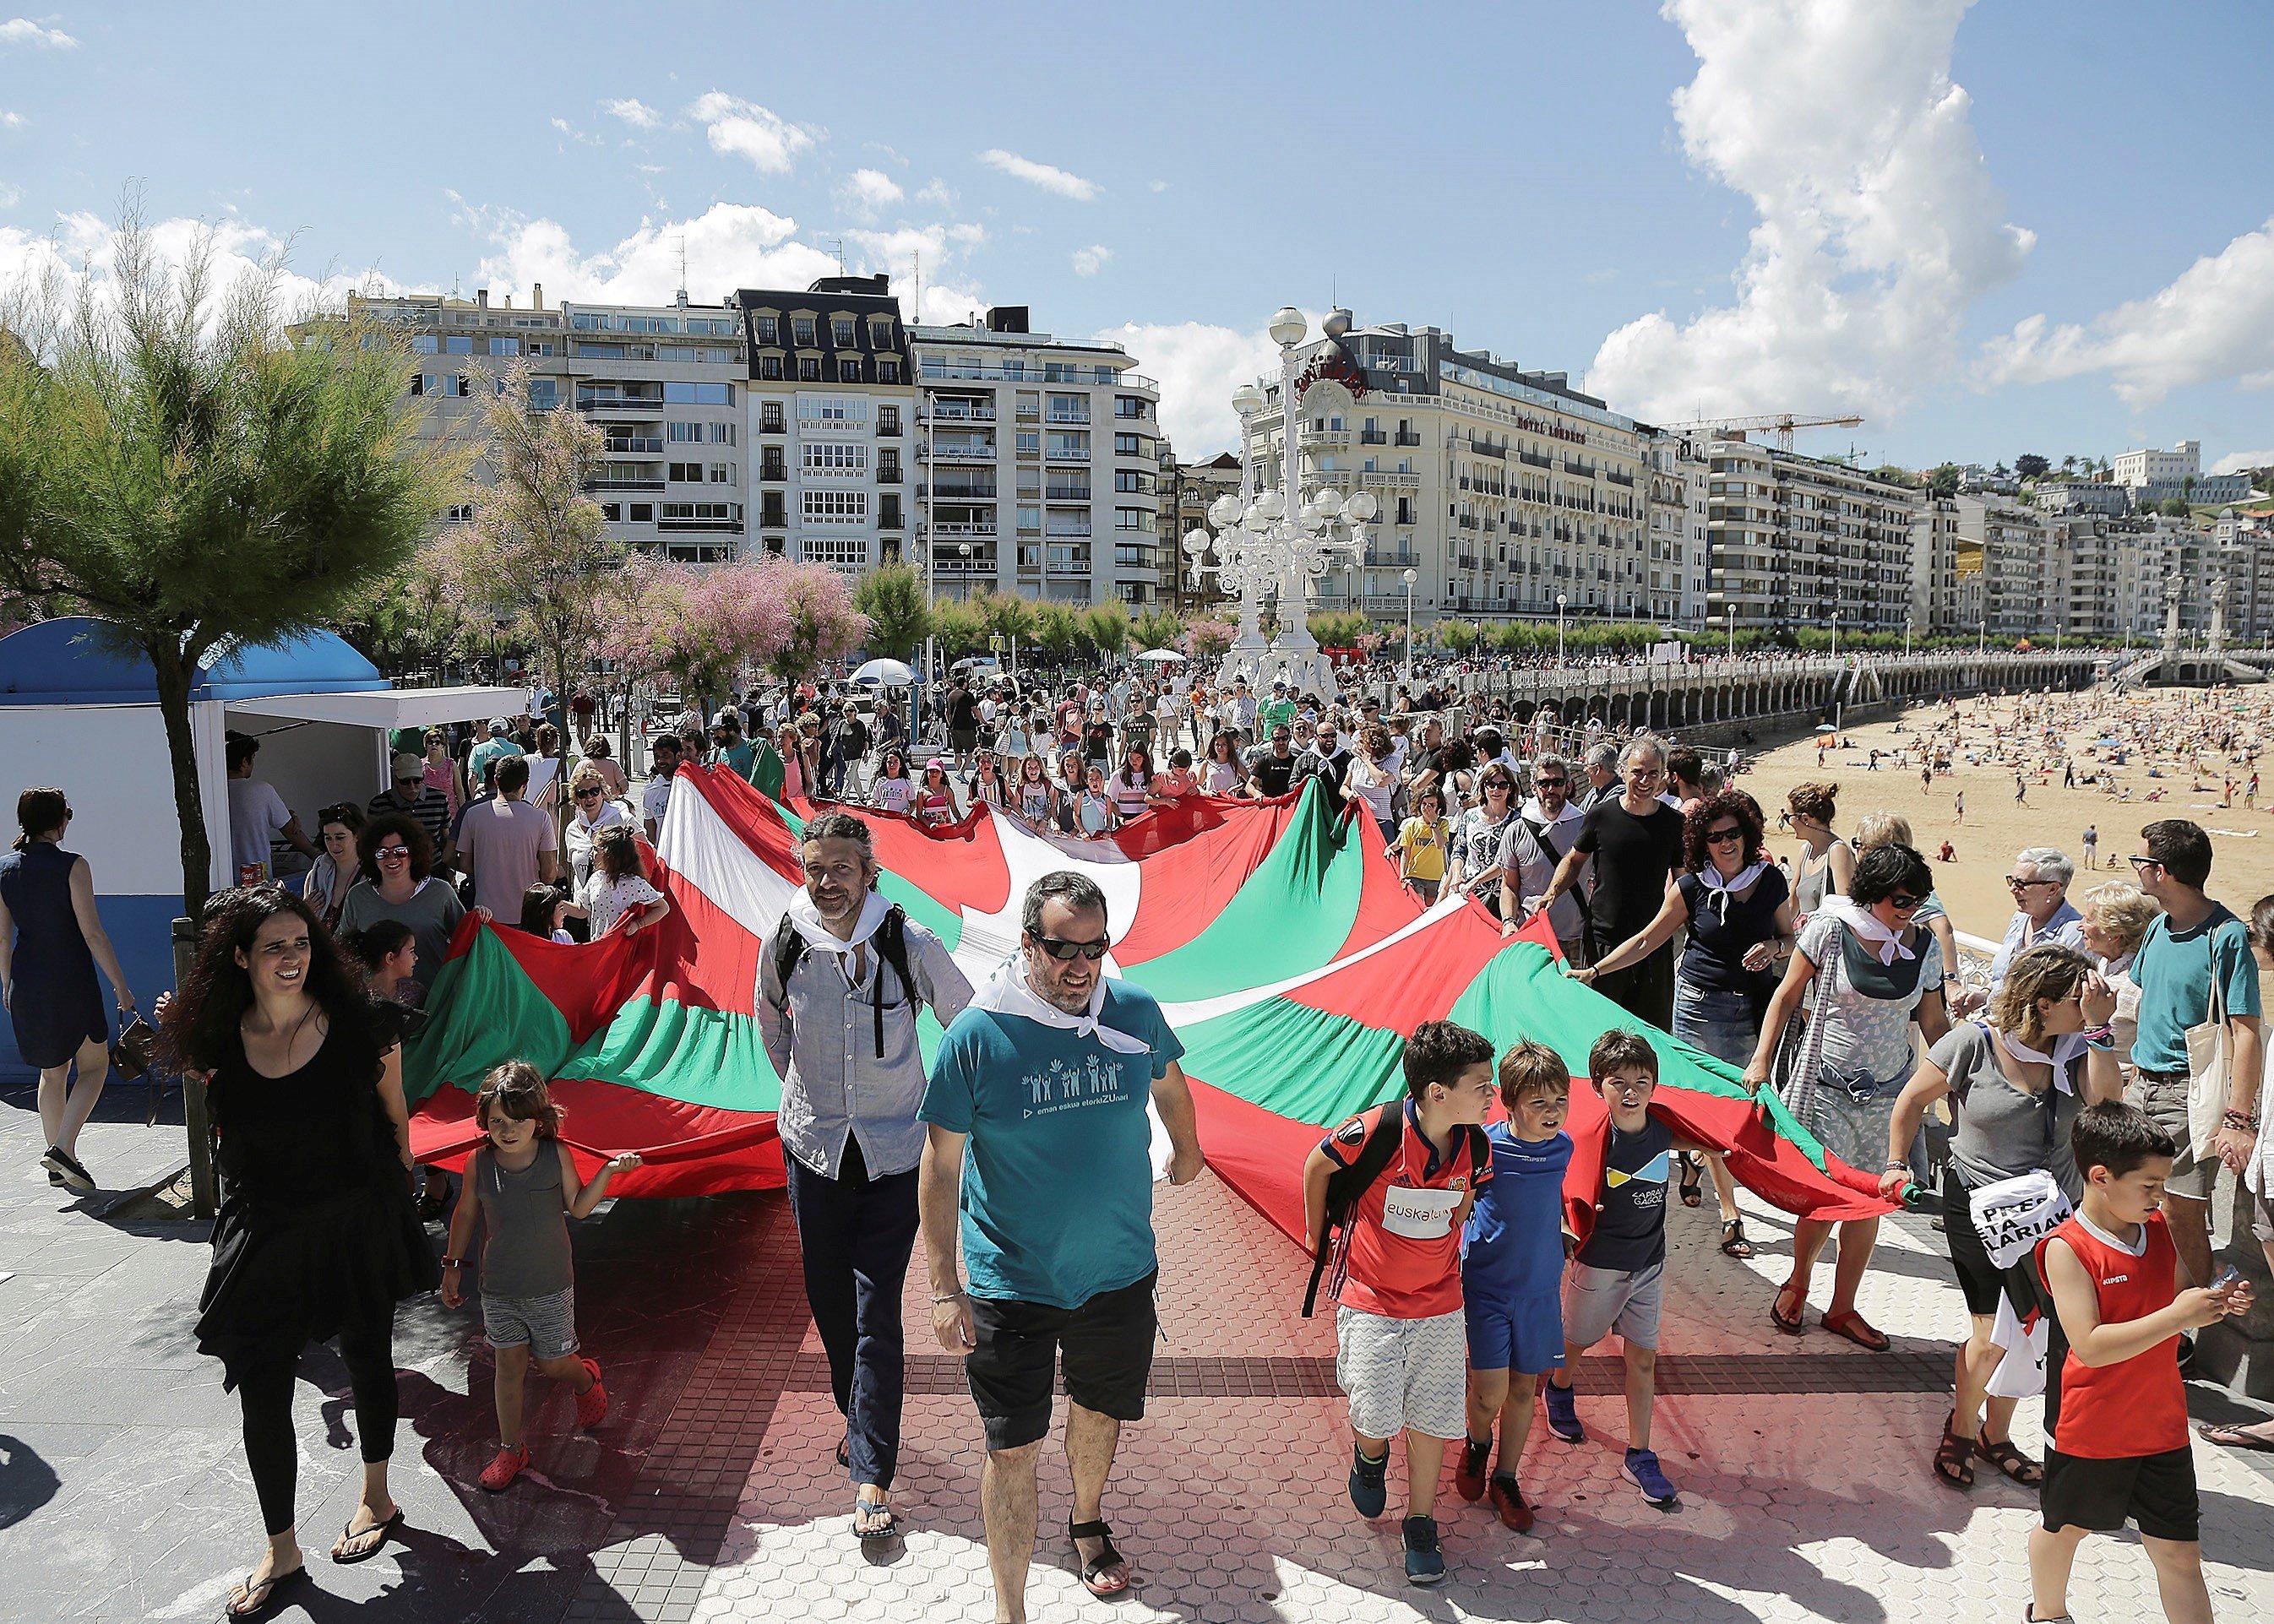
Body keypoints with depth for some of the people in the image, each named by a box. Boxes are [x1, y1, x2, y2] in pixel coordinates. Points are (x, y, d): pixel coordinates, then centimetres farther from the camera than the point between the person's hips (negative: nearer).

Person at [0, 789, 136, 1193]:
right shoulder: (72, 866, -12)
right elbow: (92, 933, -13)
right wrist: (120, 986, -8)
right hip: (72, 981, -6)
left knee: (52, 1072, 17)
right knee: (94, 1066, 9)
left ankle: (59, 1165, 21)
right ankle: (62, 1148, -9)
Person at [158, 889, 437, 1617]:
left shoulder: (359, 1029, -15)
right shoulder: (218, 1041, -9)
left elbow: (395, 1118, -1)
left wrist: (390, 1186, 5)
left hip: (356, 1225, -1)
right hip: (264, 1232, 2)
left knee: (367, 1360, 17)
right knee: (262, 1392, 3)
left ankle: (376, 1500, 40)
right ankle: (281, 1555, 21)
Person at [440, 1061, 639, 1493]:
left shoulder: (557, 1156, -12)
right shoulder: (478, 1162, -8)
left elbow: (578, 1208, -2)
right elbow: (465, 1213, 7)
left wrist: (608, 1171, -13)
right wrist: (453, 1265, 10)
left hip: (550, 1287, -2)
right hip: (498, 1289, 2)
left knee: (553, 1363, 8)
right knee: (509, 1366, 9)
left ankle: (587, 1380, 42)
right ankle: (511, 1449, 25)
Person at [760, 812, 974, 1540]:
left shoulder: (910, 945, -15)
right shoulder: (784, 946, -8)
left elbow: (969, 1023, 0)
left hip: (895, 1150, -3)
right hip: (813, 1146, 3)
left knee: (876, 1310, -5)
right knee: (828, 1297, 15)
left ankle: (872, 1473, 3)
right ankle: (858, 1417, 39)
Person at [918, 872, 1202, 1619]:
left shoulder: (1136, 1013, -10)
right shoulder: (976, 1035, -18)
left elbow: (1169, 1085, 13)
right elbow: (940, 1167, -12)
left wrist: (1187, 1149, 30)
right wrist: (945, 1289, -12)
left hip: (1120, 1271, 3)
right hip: (1011, 1281, -3)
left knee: (1098, 1411, 23)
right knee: (1013, 1448, 3)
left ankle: (1088, 1523, 52)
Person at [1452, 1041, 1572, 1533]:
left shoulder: (1562, 1147, -3)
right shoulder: (1484, 1148, -19)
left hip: (1540, 1286, 4)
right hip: (1485, 1285, -4)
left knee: (1524, 1387, 12)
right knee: (1490, 1392, -8)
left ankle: (1505, 1477, 32)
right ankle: (1477, 1443, 26)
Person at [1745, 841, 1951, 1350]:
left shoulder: (1925, 945, 2)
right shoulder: (1829, 930, -9)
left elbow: (1934, 1024, 11)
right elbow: (1786, 997, -2)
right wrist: (1761, 1061, -6)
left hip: (1888, 1091, 4)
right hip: (1827, 1085, -4)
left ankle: (1842, 1308, 25)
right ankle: (1797, 1284, 24)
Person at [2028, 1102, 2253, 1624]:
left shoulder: (2159, 1230, 0)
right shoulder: (2066, 1248, -21)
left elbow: (2168, 1307, 14)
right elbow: (2089, 1345, -27)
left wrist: (2213, 1303, -6)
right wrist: (2178, 1315, -27)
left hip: (2161, 1423, 5)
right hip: (2089, 1427, -4)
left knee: (2179, 1552, 8)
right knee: (2063, 1526, 18)